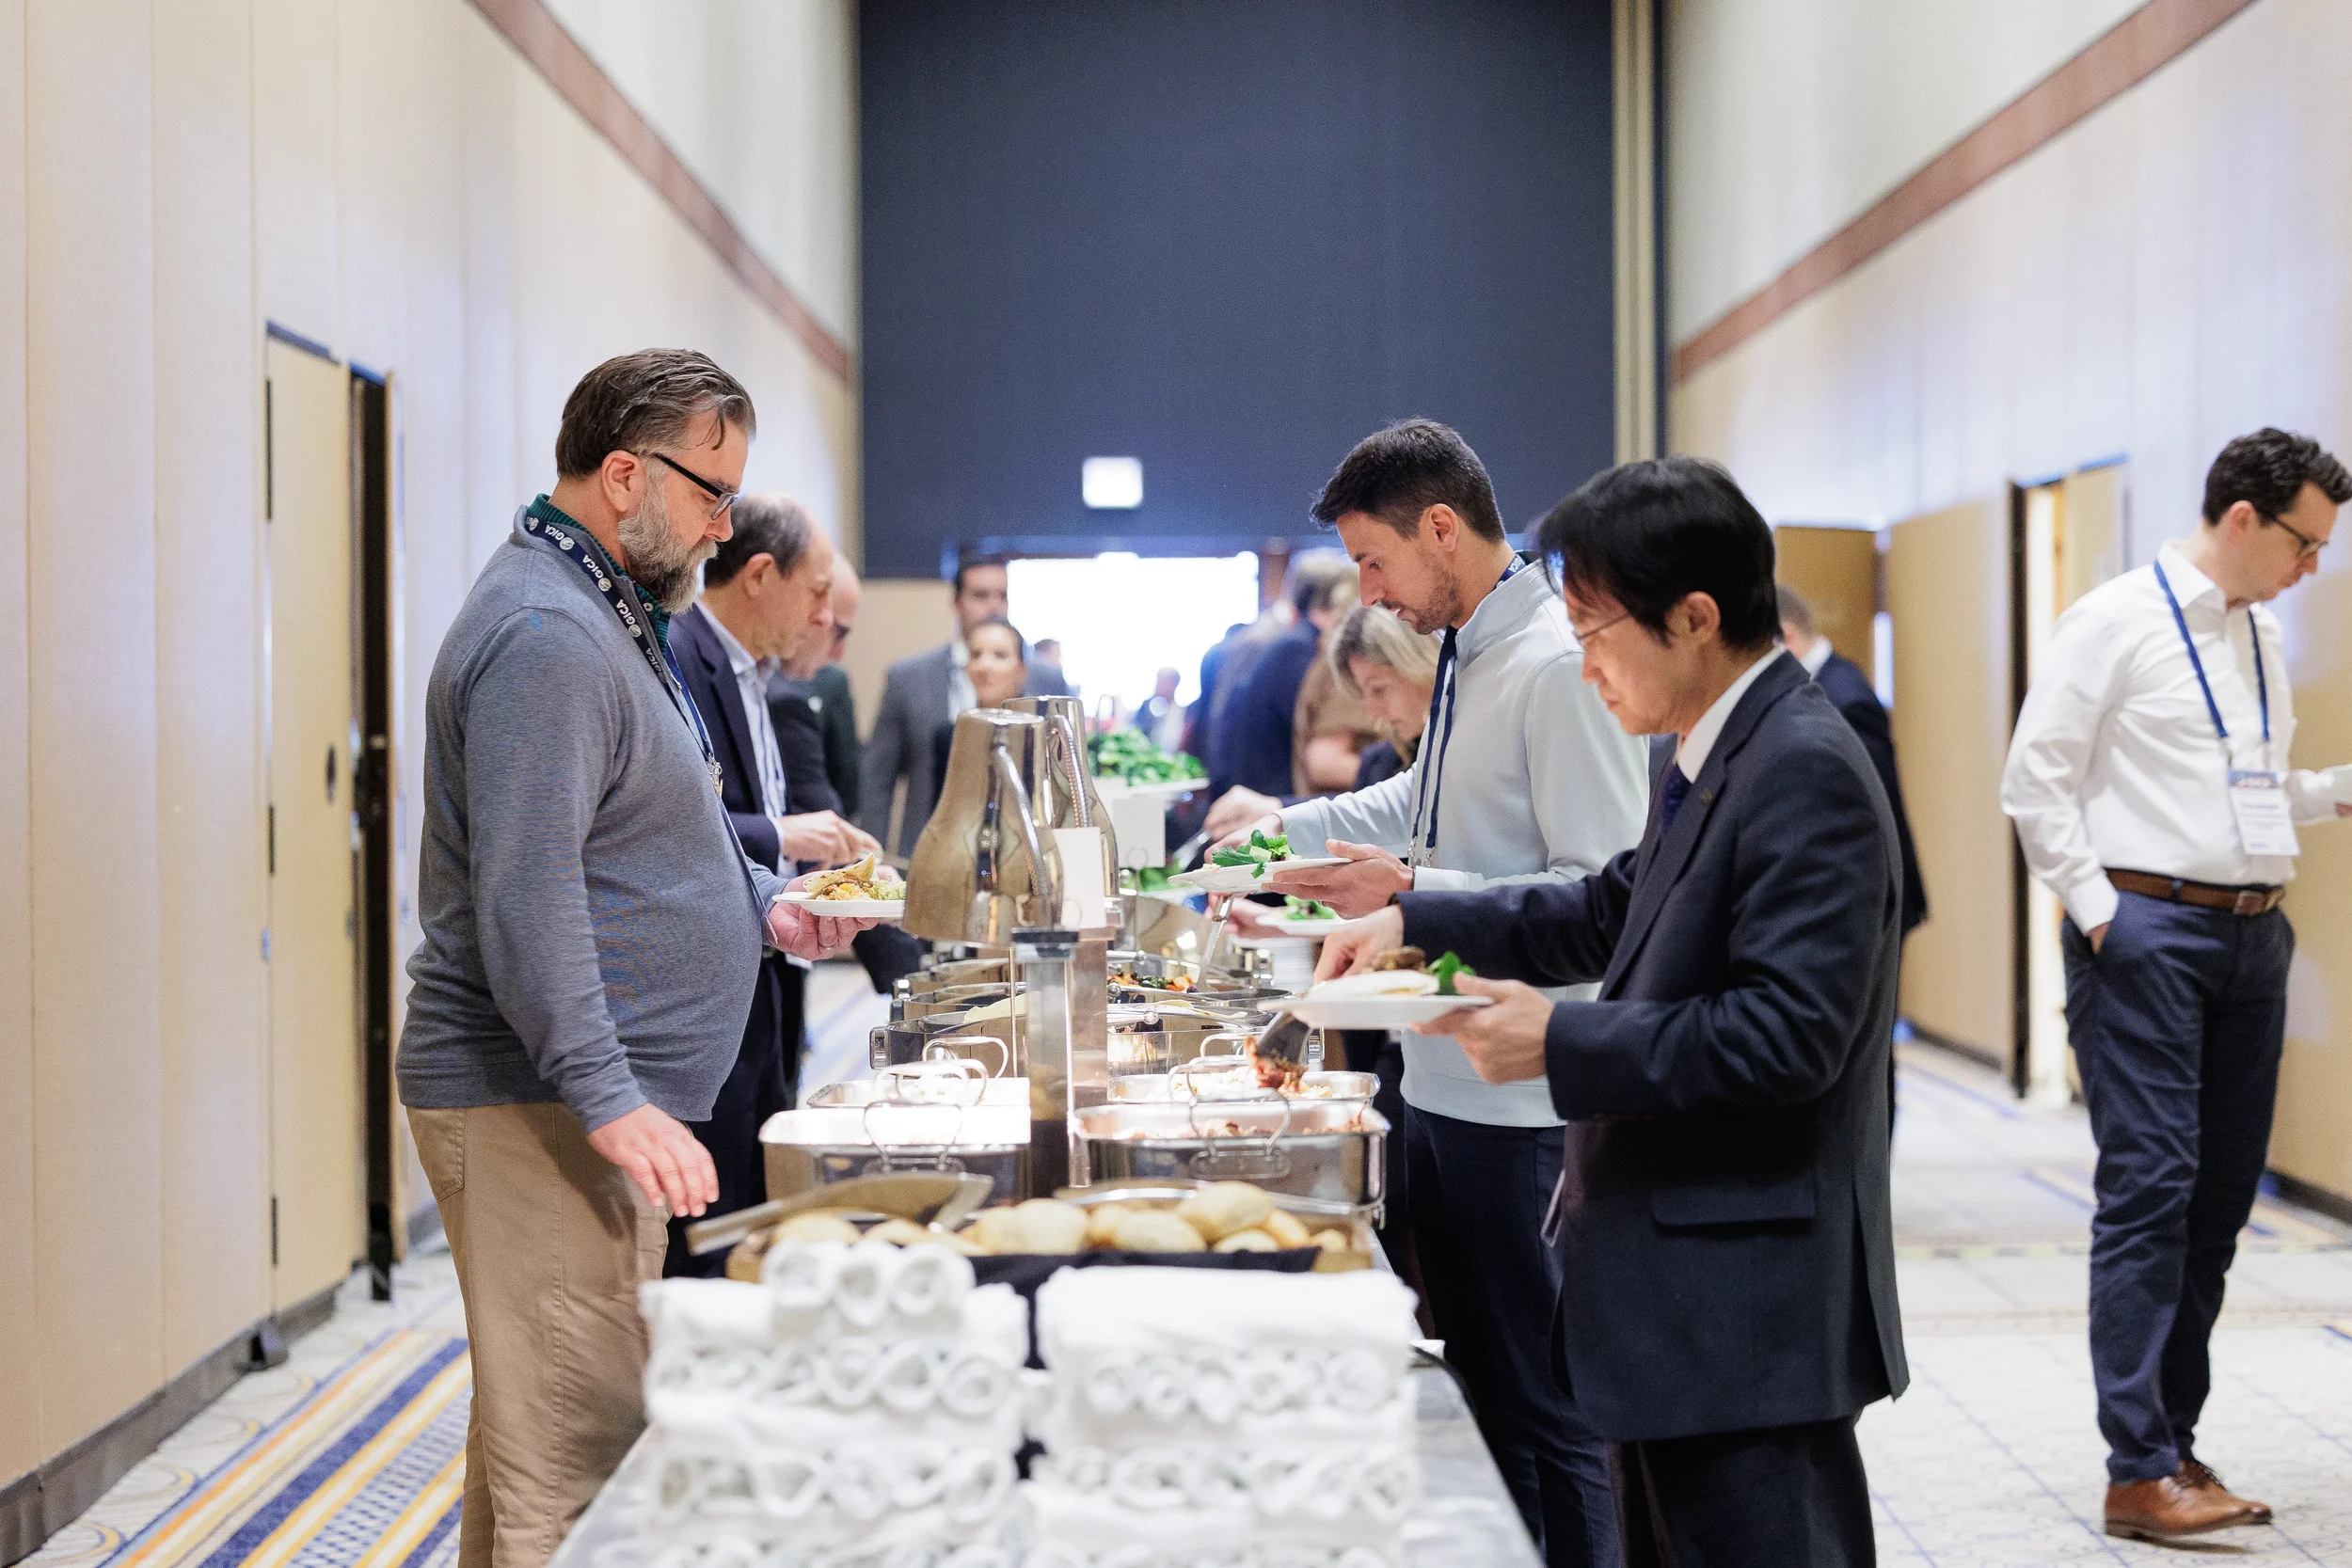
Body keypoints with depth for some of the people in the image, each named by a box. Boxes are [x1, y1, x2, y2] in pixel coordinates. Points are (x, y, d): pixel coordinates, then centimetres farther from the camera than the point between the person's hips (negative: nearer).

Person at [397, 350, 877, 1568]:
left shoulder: (615, 613, 19)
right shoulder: (545, 635, -16)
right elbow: (525, 900, -23)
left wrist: (764, 907, 17)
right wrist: (610, 1101, -26)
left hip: (596, 1095, 11)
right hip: (537, 1102, -11)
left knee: (545, 1432, 15)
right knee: (566, 1443, -9)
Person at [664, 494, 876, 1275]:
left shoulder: (748, 674, 18)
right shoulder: (671, 660, -14)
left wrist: (821, 853, 9)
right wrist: (780, 837, -20)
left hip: (758, 998, 10)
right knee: (703, 1240, -6)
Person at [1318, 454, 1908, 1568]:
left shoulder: (1806, 774, -20)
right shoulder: (1705, 761, 11)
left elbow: (1790, 1034, -26)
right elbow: (1612, 914, 23)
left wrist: (1561, 1044, -21)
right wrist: (1416, 921, 12)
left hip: (1747, 1306, -10)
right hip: (1677, 1300, 10)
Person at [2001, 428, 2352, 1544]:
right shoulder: (2115, 623, -6)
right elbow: (2034, 780, -9)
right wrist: (2095, 910, -12)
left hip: (2253, 936, 8)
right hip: (2147, 933, -7)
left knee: (2223, 1197, 8)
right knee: (2150, 1189, -9)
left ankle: (2174, 1444, 18)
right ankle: (2139, 1473, -5)